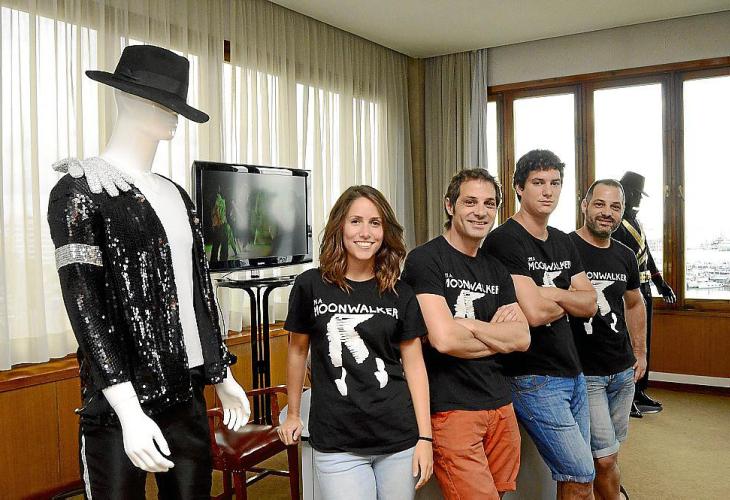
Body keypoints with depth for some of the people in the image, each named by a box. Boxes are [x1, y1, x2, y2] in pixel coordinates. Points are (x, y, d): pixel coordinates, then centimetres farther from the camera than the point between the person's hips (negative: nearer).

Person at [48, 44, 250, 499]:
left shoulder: (175, 196, 12)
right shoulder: (79, 191, -7)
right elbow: (84, 305, -14)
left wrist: (222, 375, 18)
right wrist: (129, 409, -21)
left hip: (187, 393, 6)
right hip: (120, 402, -6)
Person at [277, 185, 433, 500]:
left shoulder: (400, 294, 0)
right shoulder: (310, 286, -4)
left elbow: (414, 364, 2)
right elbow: (298, 348, 7)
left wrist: (425, 436, -1)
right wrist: (293, 414, 16)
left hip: (399, 440, 2)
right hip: (336, 445, -1)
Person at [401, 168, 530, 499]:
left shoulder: (496, 269, 13)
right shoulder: (425, 259, -9)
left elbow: (523, 338, 2)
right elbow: (443, 338, -19)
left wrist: (468, 324, -12)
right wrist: (498, 339, -3)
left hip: (500, 404, 7)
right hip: (451, 407, -7)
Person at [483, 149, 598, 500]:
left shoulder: (563, 242, 12)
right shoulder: (504, 241, -14)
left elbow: (590, 304, 6)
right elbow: (534, 313, -22)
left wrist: (550, 293, -11)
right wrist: (566, 303, -2)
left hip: (573, 373, 8)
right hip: (534, 379, -8)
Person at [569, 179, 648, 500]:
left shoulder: (625, 256, 8)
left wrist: (641, 353, 20)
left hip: (624, 371, 6)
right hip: (584, 373, -6)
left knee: (608, 452, 17)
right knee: (606, 458, -4)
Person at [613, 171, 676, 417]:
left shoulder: (635, 221, 17)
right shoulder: (616, 224, -13)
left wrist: (661, 284, 22)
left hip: (643, 290, 10)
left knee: (643, 344, 15)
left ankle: (639, 392, 25)